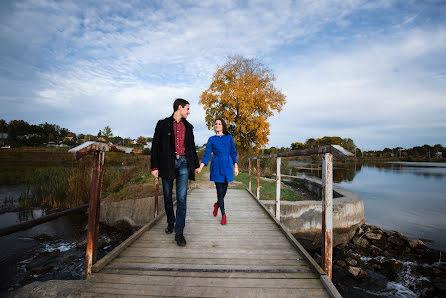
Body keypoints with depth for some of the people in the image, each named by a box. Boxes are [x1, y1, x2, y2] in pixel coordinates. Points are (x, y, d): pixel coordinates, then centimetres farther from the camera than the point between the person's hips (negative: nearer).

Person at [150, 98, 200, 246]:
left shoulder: (188, 126, 15)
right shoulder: (163, 124, 4)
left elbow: (192, 147, 22)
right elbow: (155, 146, 1)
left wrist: (196, 165, 21)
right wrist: (154, 167, -5)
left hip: (183, 163, 2)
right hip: (167, 164, -1)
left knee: (182, 198, -6)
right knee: (168, 196, 10)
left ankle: (179, 232, 0)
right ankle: (170, 222, 34)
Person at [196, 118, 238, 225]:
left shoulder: (229, 138, 10)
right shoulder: (211, 139, 7)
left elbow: (233, 152, 11)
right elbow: (207, 154, 1)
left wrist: (236, 166, 5)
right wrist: (200, 167, -9)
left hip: (227, 166, 1)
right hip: (217, 167, -1)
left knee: (224, 190, 5)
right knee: (220, 190, -3)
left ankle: (217, 204, 37)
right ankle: (223, 214, 12)